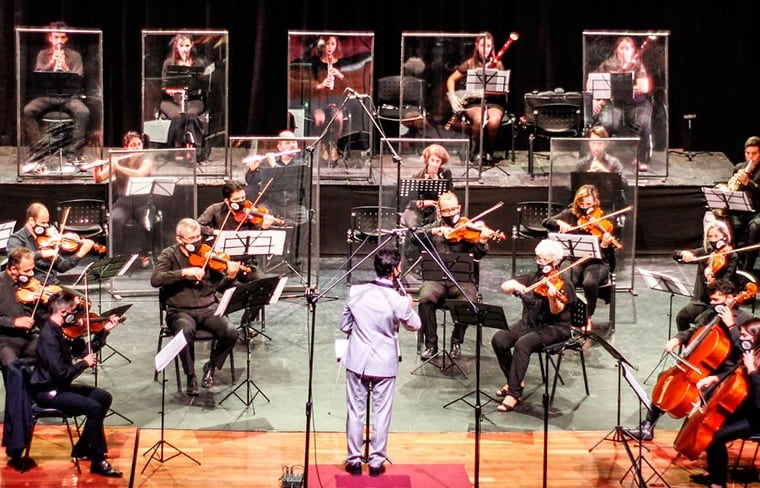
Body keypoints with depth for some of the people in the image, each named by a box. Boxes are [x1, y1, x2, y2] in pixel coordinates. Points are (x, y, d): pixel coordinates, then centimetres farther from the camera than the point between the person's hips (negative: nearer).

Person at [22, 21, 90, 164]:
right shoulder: (42, 54, 14)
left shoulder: (75, 56, 10)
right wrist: (51, 64, -12)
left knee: (83, 112, -33)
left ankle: (73, 152, -25)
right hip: (46, 96, 1)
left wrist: (65, 67, -16)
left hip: (69, 96, -1)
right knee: (27, 111, -29)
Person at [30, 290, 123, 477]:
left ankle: (83, 448, 19)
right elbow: (61, 373, -29)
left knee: (104, 397, 13)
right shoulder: (49, 336, -26)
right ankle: (98, 461, -11)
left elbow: (84, 350, 13)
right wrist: (84, 364, -14)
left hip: (60, 386, 10)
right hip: (47, 392, -10)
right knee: (94, 407, -21)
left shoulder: (63, 330, 3)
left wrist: (104, 331, 7)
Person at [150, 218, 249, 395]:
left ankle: (211, 367, 5)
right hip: (180, 311, -2)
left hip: (208, 309, 2)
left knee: (231, 333, -23)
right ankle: (191, 376, -12)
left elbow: (220, 286, 4)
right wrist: (184, 272, -24)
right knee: (186, 331, -36)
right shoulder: (169, 255, 1)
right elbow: (155, 279, -16)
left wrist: (230, 277, -18)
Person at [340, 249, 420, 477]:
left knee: (355, 411, 12)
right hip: (384, 364, -2)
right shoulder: (399, 302, -17)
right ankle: (376, 462, 16)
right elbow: (415, 325, 2)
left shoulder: (356, 292, -9)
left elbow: (345, 326, 1)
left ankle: (354, 460, 18)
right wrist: (410, 307, 21)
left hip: (357, 361, 2)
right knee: (381, 413, 10)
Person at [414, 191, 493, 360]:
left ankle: (457, 342, -6)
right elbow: (416, 237, -3)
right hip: (436, 278, 1)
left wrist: (482, 241, -27)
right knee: (426, 298, -29)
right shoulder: (434, 226, 15)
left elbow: (476, 254, -6)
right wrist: (434, 231, -19)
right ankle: (431, 345, -14)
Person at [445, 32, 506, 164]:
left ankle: (489, 151, -8)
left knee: (494, 121, -34)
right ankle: (474, 150, -11)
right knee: (479, 120, -35)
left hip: (494, 101, 0)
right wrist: (452, 97, -4)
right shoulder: (470, 64, 6)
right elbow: (451, 79, 12)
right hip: (474, 102, 0)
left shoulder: (497, 65, 6)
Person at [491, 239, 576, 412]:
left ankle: (514, 393, -26)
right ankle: (515, 380, 3)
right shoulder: (532, 278, 9)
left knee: (522, 344, -33)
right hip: (528, 324, 6)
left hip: (554, 328, -6)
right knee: (499, 339, -18)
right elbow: (504, 287, 2)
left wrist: (552, 297, -43)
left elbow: (556, 310, -22)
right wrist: (514, 285, -21)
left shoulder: (563, 284, -7)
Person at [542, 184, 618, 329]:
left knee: (590, 282, -35)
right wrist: (559, 223, -21)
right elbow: (546, 222, -1)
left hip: (597, 262, -2)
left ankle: (588, 318, -10)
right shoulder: (571, 214, 5)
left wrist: (605, 245, -32)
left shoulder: (603, 221, -3)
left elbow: (605, 254, -8)